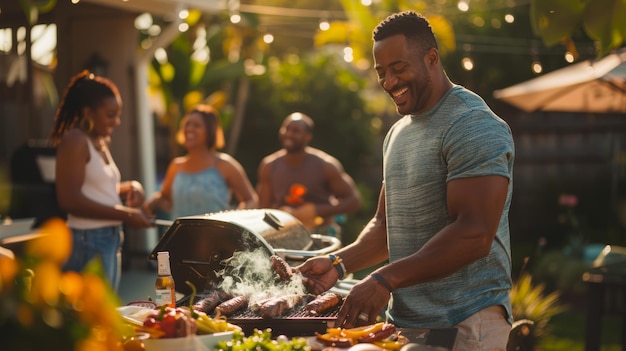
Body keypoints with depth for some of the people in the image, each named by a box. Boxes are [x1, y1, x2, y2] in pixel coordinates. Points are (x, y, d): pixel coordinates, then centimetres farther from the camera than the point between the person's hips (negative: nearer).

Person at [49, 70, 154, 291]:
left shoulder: (102, 142, 16)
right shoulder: (75, 141, -11)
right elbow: (70, 200, -20)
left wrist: (130, 188, 7)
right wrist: (124, 215, -21)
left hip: (111, 239, 9)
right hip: (88, 242, -9)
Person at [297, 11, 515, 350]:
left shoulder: (474, 127, -14)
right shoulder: (397, 134, 14)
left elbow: (474, 236, -23)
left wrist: (385, 279, -27)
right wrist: (339, 263, 2)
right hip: (402, 320, 8)